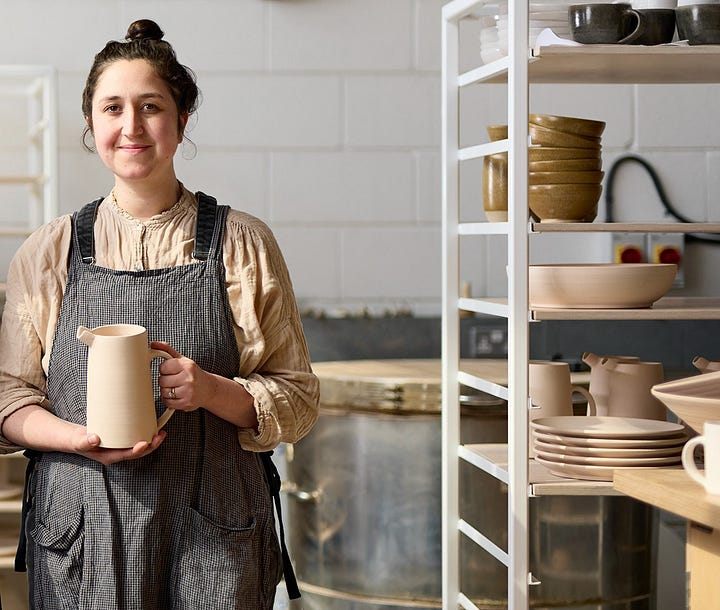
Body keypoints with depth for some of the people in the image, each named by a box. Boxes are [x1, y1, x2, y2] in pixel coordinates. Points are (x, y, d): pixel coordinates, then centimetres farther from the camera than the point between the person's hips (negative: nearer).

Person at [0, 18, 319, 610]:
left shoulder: (243, 243, 2)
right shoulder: (48, 251, 6)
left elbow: (298, 400, 3)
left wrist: (212, 390, -16)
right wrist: (76, 438, -13)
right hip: (80, 536, 1)